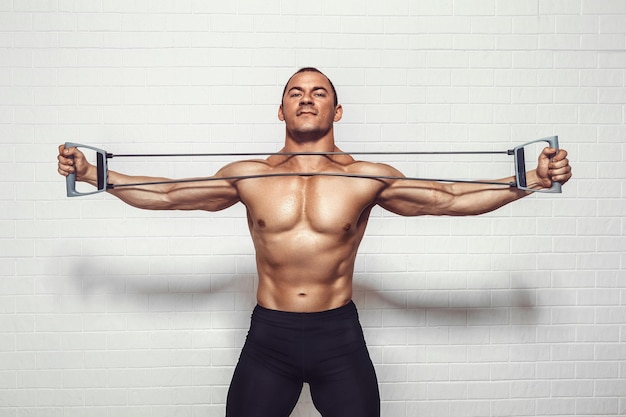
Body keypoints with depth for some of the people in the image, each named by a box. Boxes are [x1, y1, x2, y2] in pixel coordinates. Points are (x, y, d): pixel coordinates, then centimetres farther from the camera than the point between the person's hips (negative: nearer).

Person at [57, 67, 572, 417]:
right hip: (268, 338, 1)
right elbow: (165, 194, 6)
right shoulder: (249, 176, 1)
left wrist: (535, 179, -8)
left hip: (339, 337, 0)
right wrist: (92, 173, 2)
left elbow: (452, 198, -1)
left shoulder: (369, 178, -2)